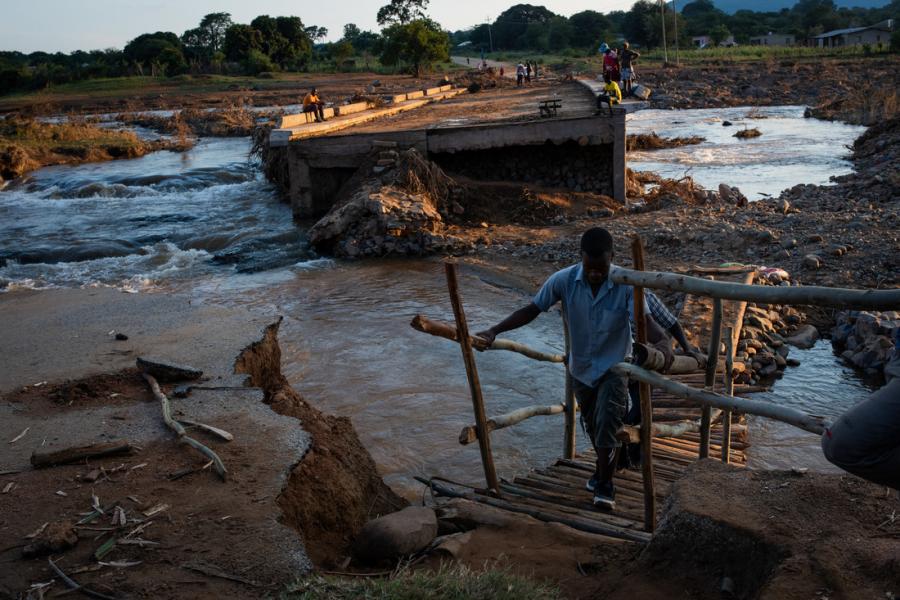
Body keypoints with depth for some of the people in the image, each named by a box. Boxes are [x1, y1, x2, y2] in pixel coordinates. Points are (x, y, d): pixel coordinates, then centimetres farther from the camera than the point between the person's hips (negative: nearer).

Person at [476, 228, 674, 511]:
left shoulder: (626, 284, -26)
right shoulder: (564, 280, -21)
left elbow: (645, 320, -36)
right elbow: (531, 310, -14)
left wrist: (662, 341, -58)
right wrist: (494, 331, -24)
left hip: (614, 367, -3)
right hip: (581, 367, 3)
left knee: (607, 424, -13)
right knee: (591, 424, 20)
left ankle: (605, 486, 9)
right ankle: (603, 469, 47)